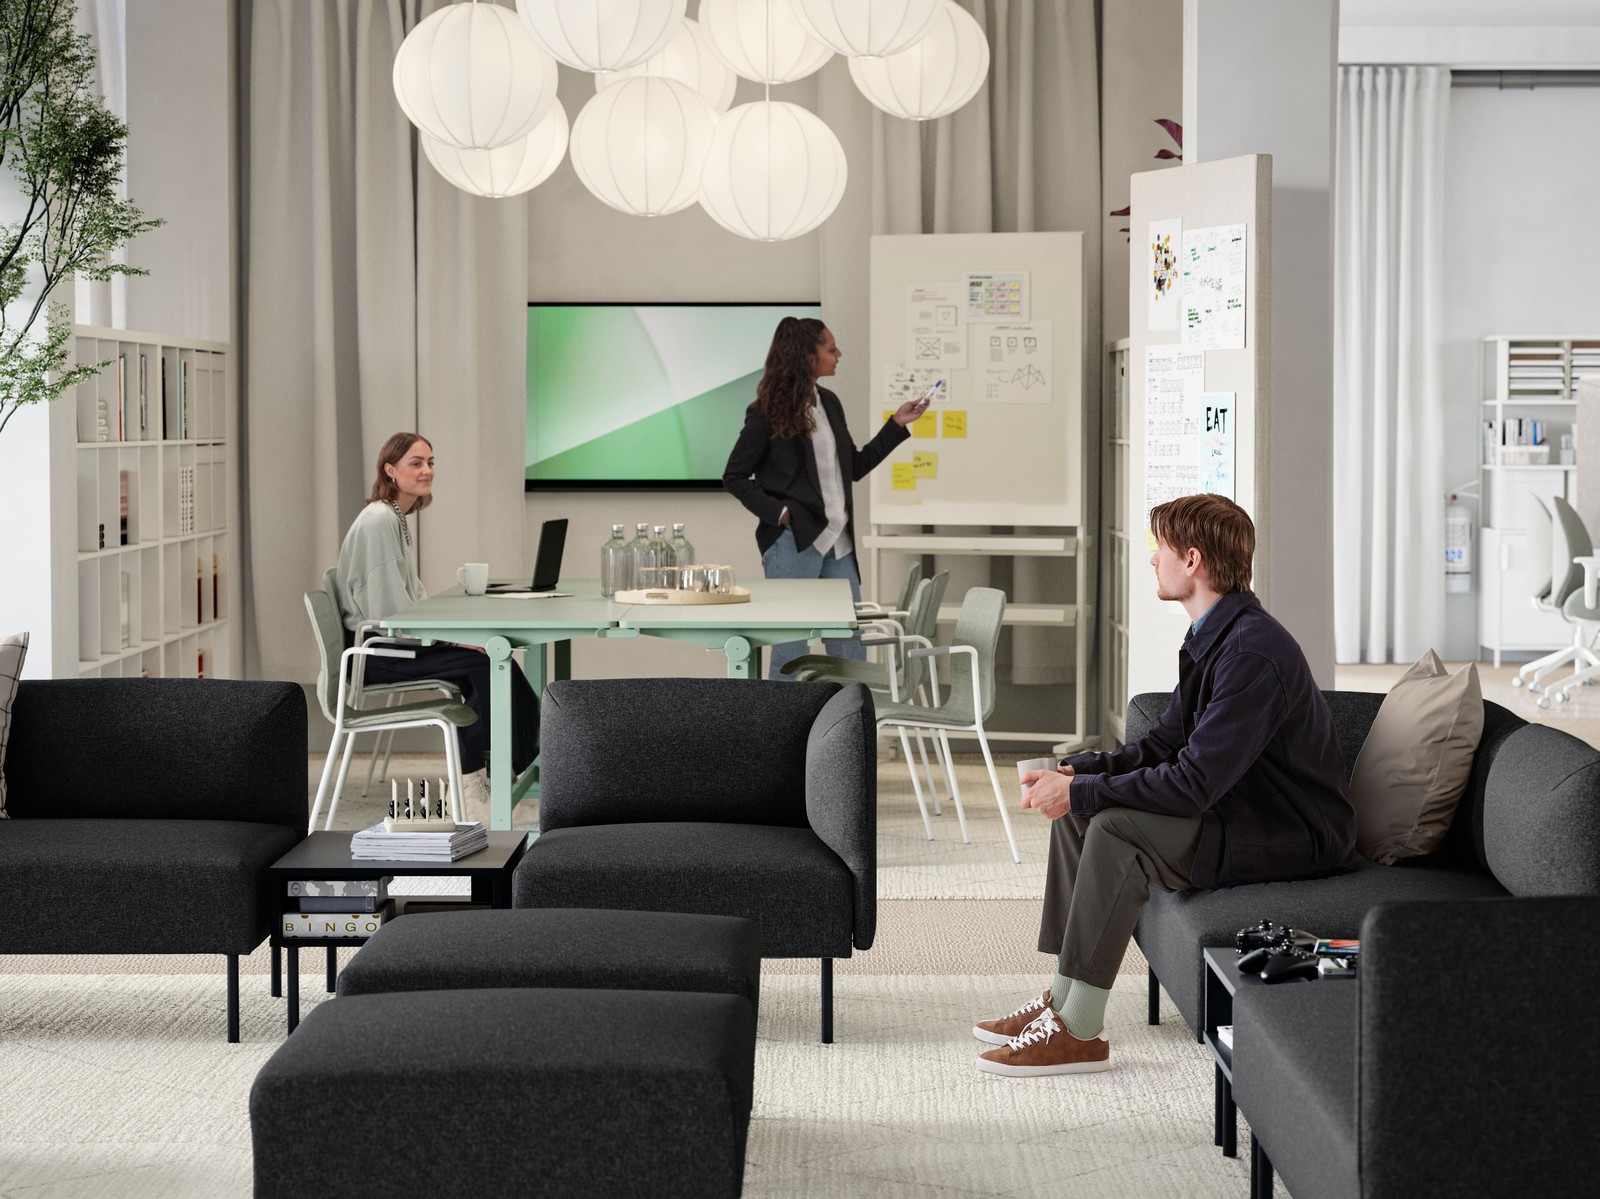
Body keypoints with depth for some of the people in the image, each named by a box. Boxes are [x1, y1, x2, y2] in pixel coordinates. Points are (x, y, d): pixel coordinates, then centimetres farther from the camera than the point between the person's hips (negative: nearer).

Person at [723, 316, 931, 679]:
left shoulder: (829, 403, 11)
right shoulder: (768, 413, -8)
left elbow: (855, 468, 17)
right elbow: (735, 477, -4)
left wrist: (897, 424, 13)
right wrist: (778, 512, -13)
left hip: (837, 542, 7)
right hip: (793, 541, -7)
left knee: (851, 649, 7)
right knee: (791, 648, -1)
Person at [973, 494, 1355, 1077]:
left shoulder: (1253, 652, -25)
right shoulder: (1212, 638, 9)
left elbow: (1195, 782, -29)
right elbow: (1163, 745, 13)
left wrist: (1080, 790, -22)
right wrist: (1073, 771, -2)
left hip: (1293, 837, -11)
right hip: (1243, 809, 11)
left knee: (1117, 828, -26)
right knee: (1077, 809, 6)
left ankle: (1079, 1031, -19)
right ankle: (1063, 998, 6)